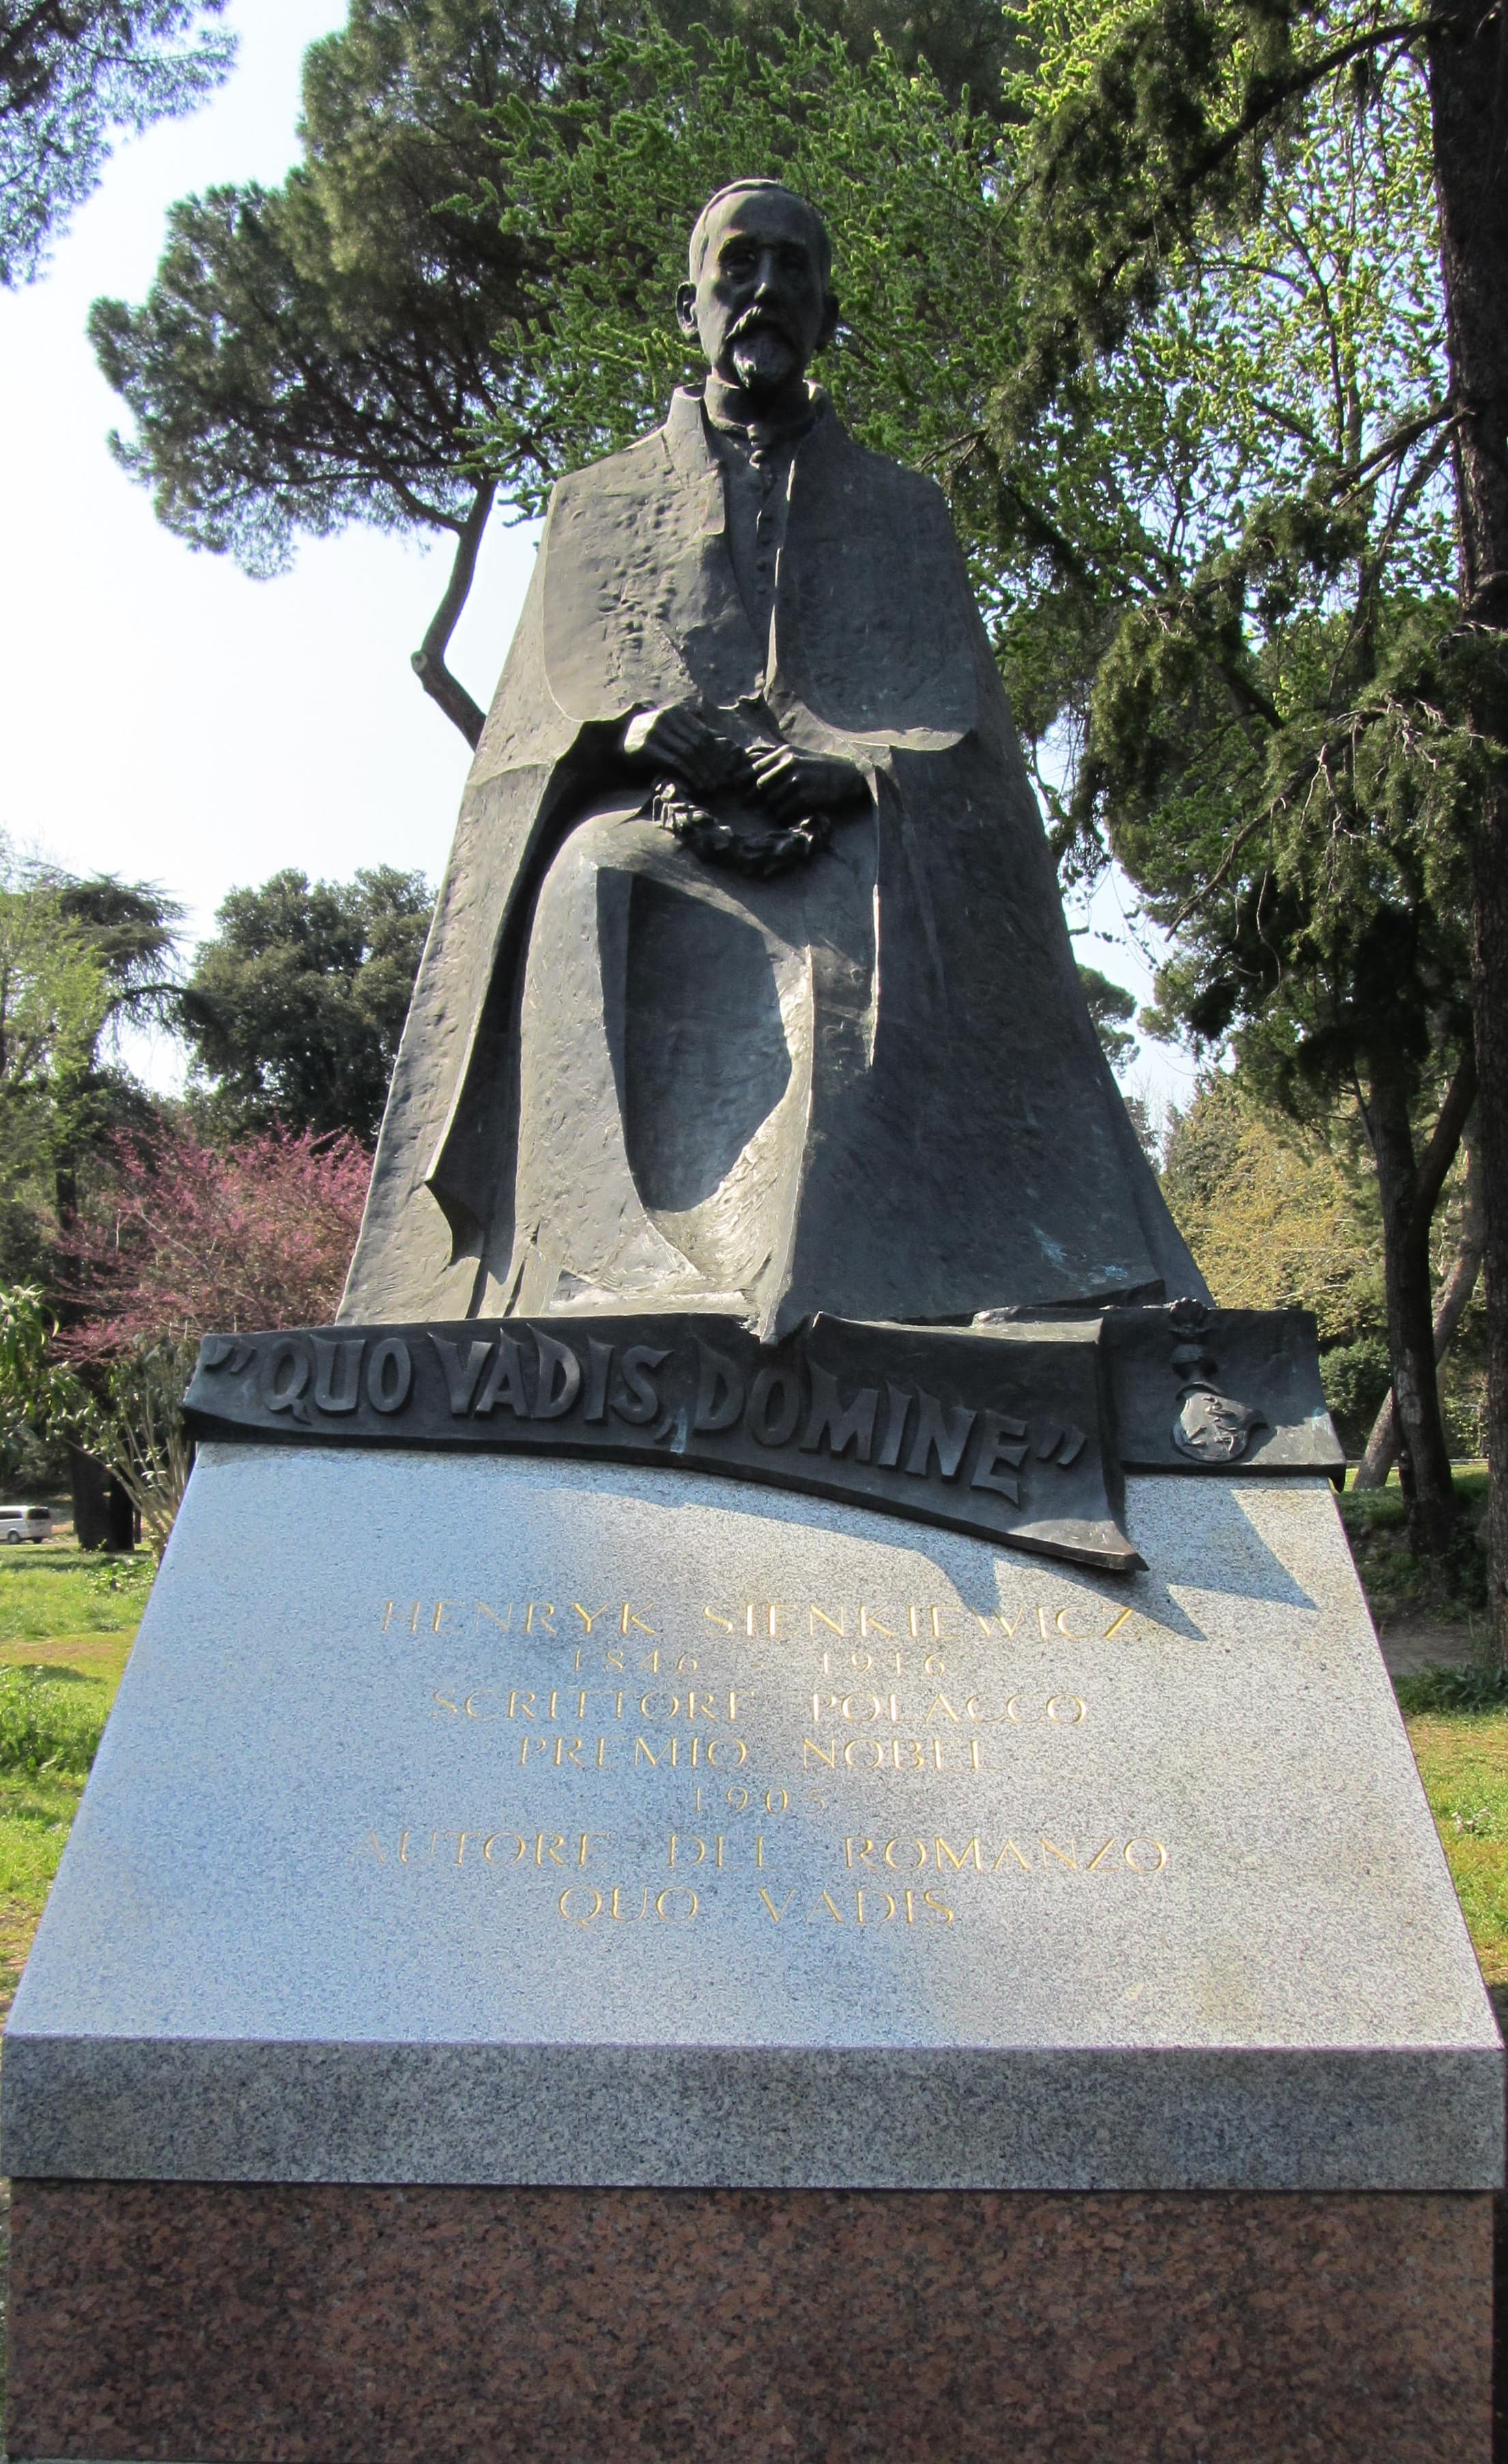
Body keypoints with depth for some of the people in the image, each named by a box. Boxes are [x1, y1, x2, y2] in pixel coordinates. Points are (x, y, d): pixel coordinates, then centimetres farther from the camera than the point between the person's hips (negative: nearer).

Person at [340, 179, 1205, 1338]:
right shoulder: (597, 503, 28)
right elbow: (557, 682, 12)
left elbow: (951, 709, 10)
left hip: (851, 832, 0)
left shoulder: (905, 511, 27)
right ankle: (603, 1265, -47)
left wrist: (848, 768, -14)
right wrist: (641, 727, -14)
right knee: (590, 881, -36)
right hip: (651, 818, 1)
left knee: (887, 901, -36)